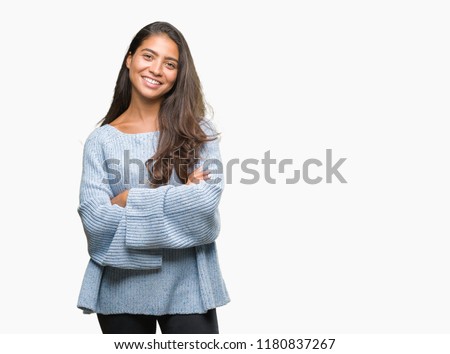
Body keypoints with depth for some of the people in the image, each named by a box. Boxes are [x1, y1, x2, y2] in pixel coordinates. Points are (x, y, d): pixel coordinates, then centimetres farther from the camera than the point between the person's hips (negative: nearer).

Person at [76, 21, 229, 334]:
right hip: (121, 289, 1)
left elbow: (207, 199, -14)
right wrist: (181, 196, -12)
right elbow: (95, 218, -11)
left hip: (187, 286, 0)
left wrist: (129, 199, -11)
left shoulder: (198, 130, 0)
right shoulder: (101, 140, 0)